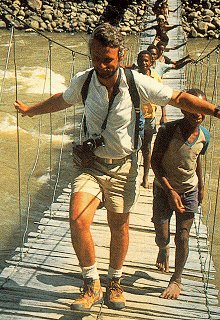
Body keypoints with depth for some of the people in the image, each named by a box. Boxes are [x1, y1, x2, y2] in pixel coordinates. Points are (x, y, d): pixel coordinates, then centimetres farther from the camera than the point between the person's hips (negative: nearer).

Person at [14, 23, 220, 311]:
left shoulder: (137, 83, -15)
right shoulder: (83, 81, -7)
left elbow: (180, 98, -6)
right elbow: (62, 100, 15)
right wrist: (30, 110, 27)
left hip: (122, 167, -1)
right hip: (89, 164, 1)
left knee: (119, 227, 12)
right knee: (78, 221, -17)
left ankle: (115, 283, 37)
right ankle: (92, 286, 5)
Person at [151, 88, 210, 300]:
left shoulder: (204, 136, -8)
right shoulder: (168, 130, -22)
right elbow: (155, 162, -15)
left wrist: (201, 186, 18)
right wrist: (170, 191, -21)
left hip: (189, 191, 2)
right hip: (164, 189, -2)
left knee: (182, 238, 3)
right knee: (162, 237, 0)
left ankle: (176, 280, 23)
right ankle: (164, 249, 40)